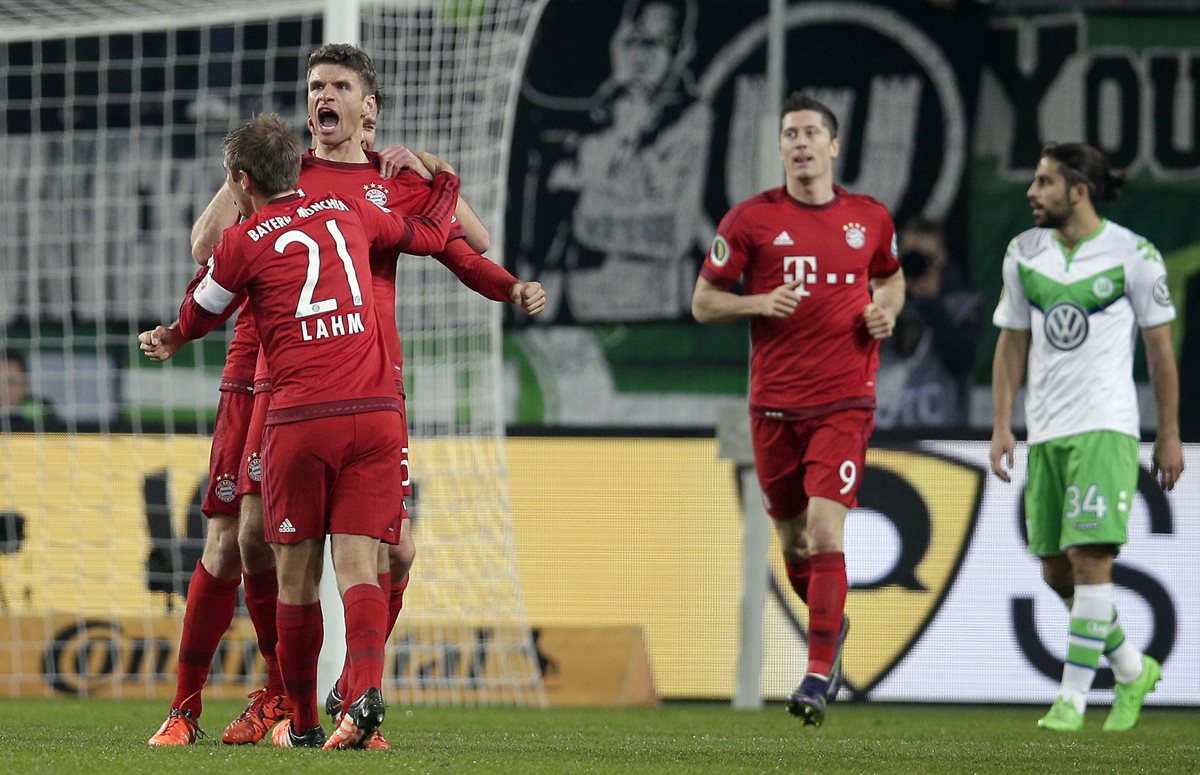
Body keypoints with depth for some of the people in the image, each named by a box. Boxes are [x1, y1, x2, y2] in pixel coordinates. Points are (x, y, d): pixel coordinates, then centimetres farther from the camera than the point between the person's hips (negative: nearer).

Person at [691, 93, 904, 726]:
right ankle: (831, 626, 40)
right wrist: (758, 303, -14)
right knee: (793, 542, 9)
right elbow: (703, 301, 4)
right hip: (775, 405, 1)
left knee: (825, 530, -16)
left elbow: (891, 276, 25)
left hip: (844, 401, -1)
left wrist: (886, 309, 3)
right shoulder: (751, 219, 1)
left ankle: (818, 675, -14)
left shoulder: (870, 218, 6)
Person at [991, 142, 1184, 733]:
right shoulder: (1023, 254, 9)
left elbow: (1160, 348, 2)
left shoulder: (1134, 255, -4)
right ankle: (1132, 670, 26)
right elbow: (1012, 344, 14)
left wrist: (1169, 435, 1)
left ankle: (1073, 697, -11)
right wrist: (1001, 425, 6)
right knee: (1056, 572, 6)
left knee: (1089, 556, -15)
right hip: (1045, 432, 5)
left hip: (1106, 426, -5)